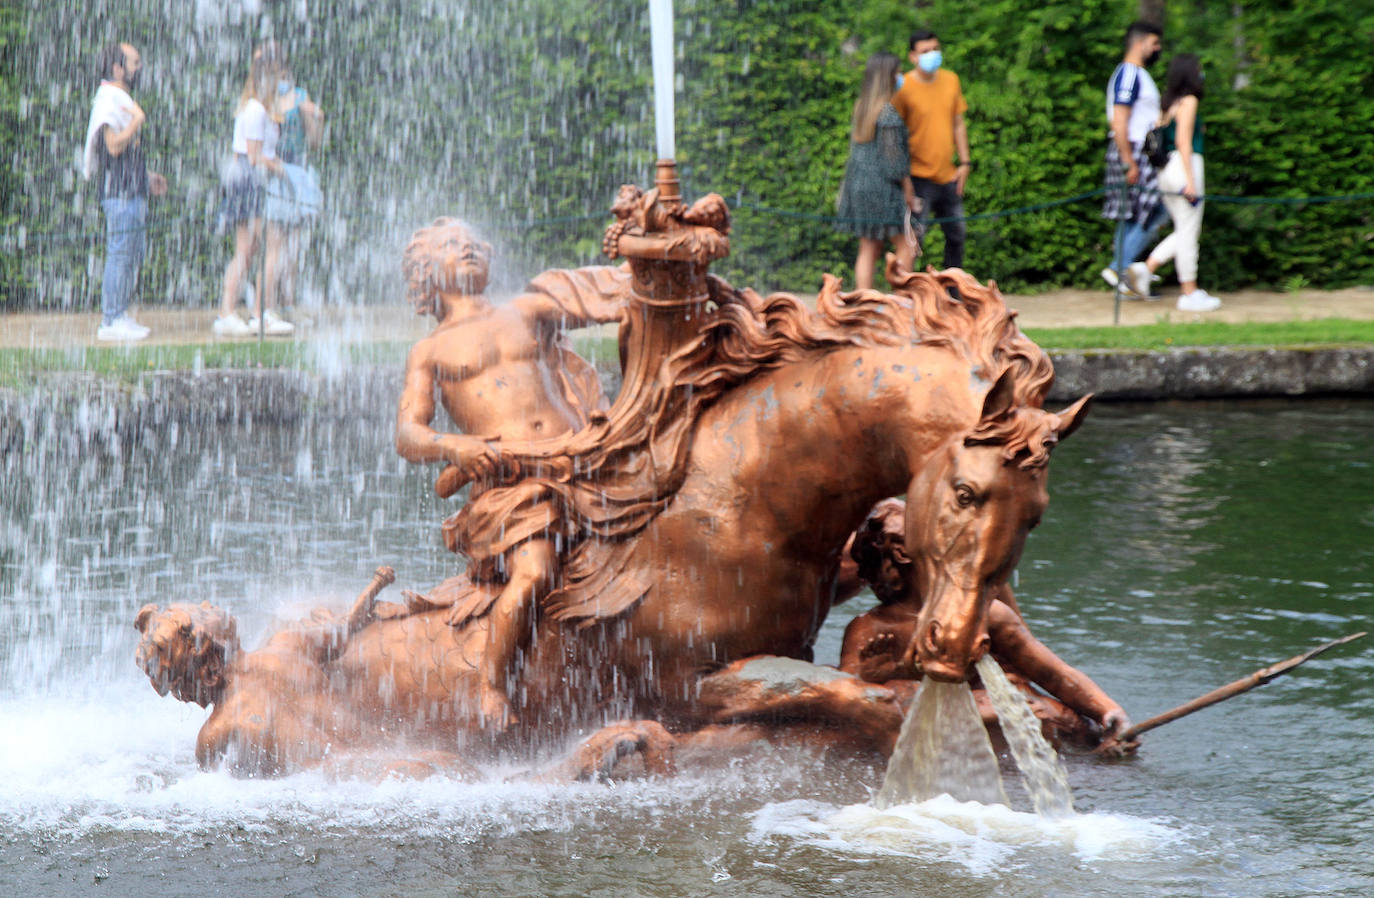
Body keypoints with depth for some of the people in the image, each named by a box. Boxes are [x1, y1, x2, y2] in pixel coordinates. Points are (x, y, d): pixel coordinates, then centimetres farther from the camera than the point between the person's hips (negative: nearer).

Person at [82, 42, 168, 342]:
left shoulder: (122, 100, 20)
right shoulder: (109, 101, -12)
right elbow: (114, 145, -23)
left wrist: (147, 176, 23)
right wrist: (137, 120, -17)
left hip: (133, 189, 10)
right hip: (119, 191, -10)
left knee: (133, 253, 12)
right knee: (120, 253, -9)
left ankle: (120, 316, 16)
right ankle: (111, 321, -8)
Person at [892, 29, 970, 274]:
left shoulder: (951, 80, 7)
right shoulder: (904, 87, -12)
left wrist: (964, 162, 10)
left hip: (948, 176, 7)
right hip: (919, 178, -7)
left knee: (956, 234, 17)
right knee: (911, 239, -11)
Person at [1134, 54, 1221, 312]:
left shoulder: (1169, 103, 15)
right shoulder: (1188, 102, -9)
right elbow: (1183, 141, -16)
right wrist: (1190, 181, -18)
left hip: (1167, 170, 9)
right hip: (1185, 166, -9)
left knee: (1185, 231, 14)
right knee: (1188, 232, -3)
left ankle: (1147, 268, 2)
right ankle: (1190, 293, 0)